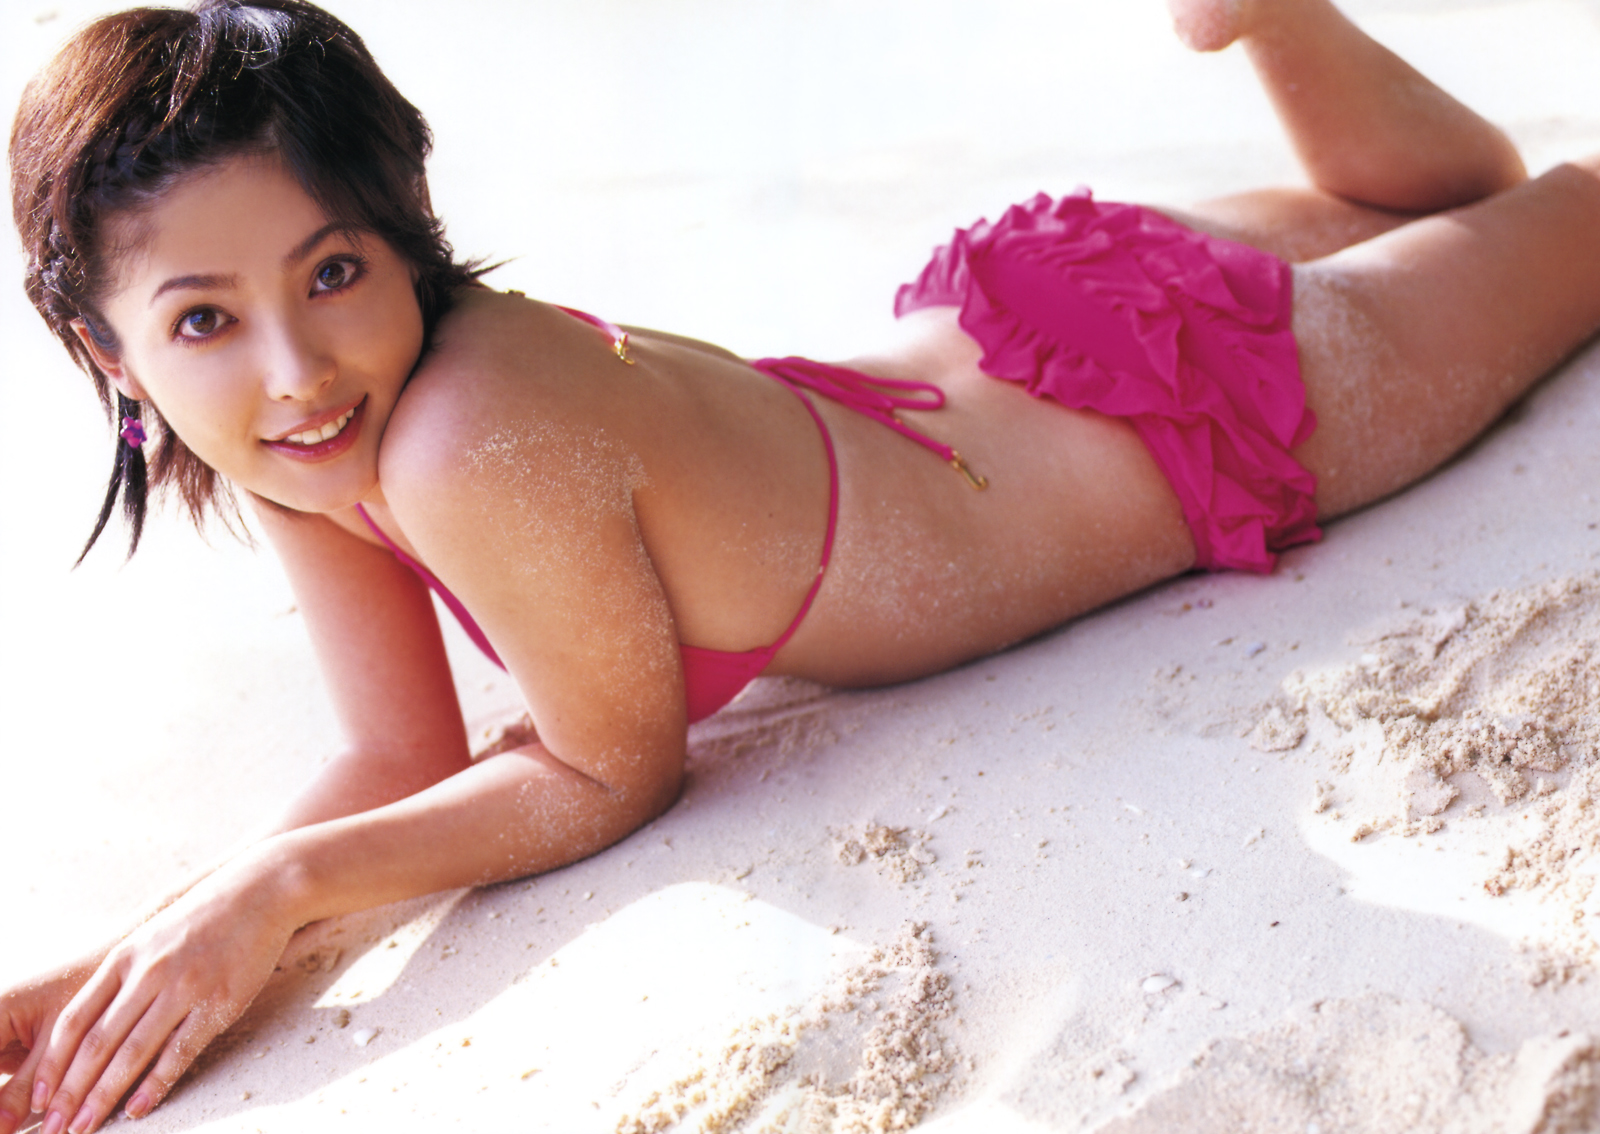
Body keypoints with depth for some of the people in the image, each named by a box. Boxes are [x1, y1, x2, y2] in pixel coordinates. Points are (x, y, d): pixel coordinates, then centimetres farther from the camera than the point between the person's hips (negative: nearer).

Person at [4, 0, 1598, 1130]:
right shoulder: (326, 431, -16)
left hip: (1181, 405, -5)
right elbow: (403, 762, -8)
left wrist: (270, 888, -27)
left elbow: (615, 777, -25)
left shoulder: (472, 444, -40)